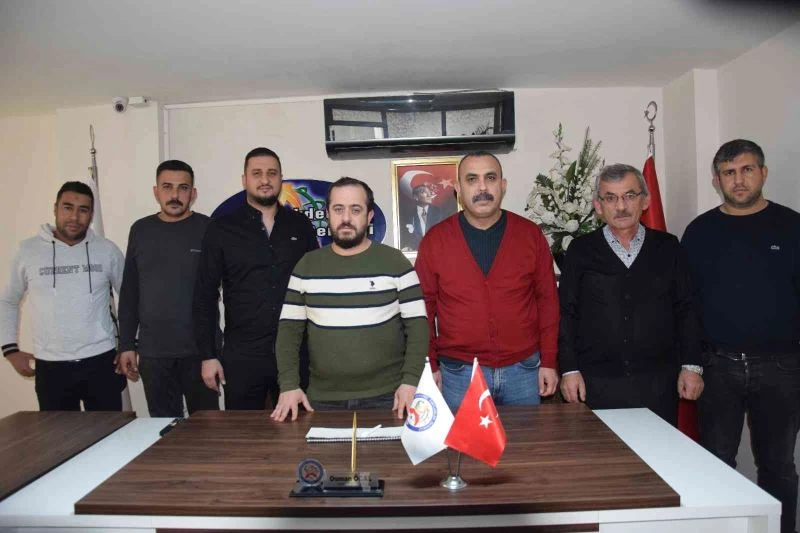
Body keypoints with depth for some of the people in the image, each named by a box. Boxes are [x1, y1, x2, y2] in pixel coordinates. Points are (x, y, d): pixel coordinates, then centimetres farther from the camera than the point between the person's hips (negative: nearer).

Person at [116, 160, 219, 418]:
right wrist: (126, 345, 8)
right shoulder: (141, 230, 7)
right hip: (153, 353, 3)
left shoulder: (208, 229, -3)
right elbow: (129, 293, 11)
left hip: (200, 350, -3)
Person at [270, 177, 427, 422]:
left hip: (386, 396, -2)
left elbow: (417, 325, -4)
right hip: (323, 398, 2)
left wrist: (411, 381, -14)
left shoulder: (395, 262, -2)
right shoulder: (307, 266, 5)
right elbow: (290, 328, 4)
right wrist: (289, 384, -6)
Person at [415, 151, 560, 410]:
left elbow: (547, 300, 4)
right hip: (459, 373, -1)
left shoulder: (531, 234, 0)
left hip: (523, 369, 1)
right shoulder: (434, 240, -3)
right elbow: (425, 307, 2)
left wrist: (548, 362, 3)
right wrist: (430, 366, 1)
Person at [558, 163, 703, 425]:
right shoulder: (581, 251, 3)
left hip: (658, 383, 2)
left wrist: (691, 366, 4)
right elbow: (566, 314, 2)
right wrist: (569, 370, -3)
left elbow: (685, 310, 9)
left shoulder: (668, 247, 8)